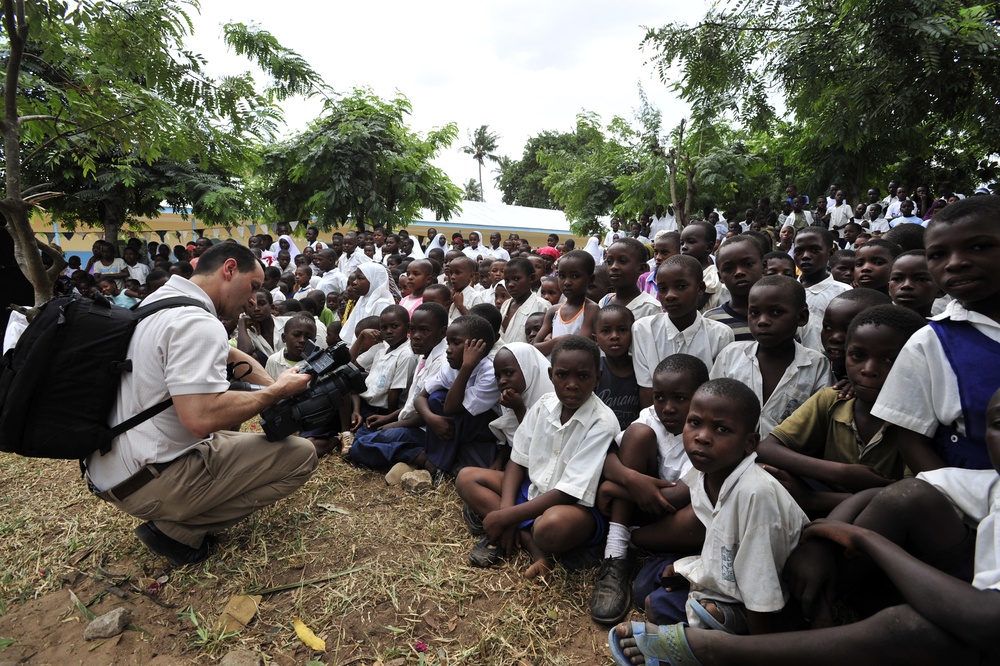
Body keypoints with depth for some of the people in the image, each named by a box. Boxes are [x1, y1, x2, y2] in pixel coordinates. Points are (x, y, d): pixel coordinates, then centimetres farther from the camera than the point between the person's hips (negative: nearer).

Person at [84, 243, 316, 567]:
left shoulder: (159, 299, 10)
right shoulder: (198, 323, -23)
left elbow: (228, 355, 19)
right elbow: (201, 417, -34)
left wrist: (272, 385, 7)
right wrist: (276, 392, -21)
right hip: (148, 483, -10)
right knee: (301, 455, -9)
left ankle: (177, 519, 13)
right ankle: (179, 530, -4)